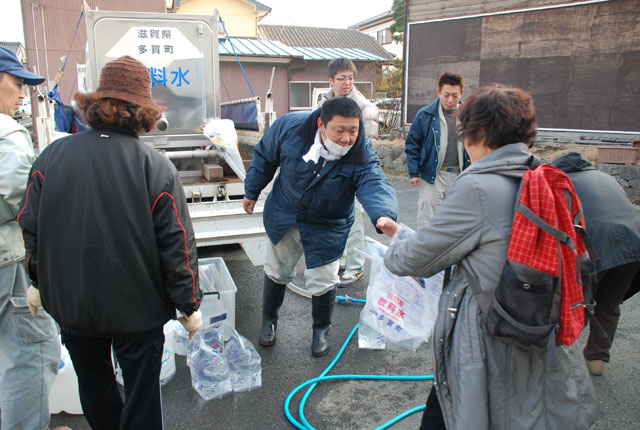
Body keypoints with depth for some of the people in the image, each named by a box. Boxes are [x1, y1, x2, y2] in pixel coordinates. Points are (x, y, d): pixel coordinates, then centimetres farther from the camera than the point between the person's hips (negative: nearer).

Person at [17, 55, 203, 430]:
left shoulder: (52, 156, -9)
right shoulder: (156, 168, -19)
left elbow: (30, 228, 0)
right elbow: (178, 246, -16)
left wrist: (39, 281, 17)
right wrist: (189, 305, -3)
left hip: (70, 301, 4)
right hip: (137, 306, -3)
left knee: (94, 386, 26)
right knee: (142, 392, 16)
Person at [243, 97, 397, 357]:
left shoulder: (361, 154, -26)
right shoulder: (290, 127, -23)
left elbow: (374, 184, -43)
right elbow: (265, 157, -5)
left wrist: (383, 214, -65)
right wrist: (252, 192, 5)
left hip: (326, 228, -1)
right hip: (283, 218, 2)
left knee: (322, 283, 6)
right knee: (276, 273, 19)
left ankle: (321, 329, 38)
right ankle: (269, 320, 47)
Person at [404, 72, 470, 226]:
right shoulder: (425, 114, -3)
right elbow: (412, 144, 1)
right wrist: (413, 172, -4)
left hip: (459, 176, 3)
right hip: (432, 175, -2)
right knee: (427, 220, 0)